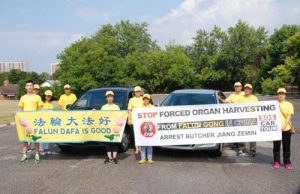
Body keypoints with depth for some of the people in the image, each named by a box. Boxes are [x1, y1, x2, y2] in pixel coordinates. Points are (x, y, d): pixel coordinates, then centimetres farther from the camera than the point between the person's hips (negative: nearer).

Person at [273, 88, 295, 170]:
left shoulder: (289, 104, 2)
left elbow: (289, 116, -6)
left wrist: (284, 125, -20)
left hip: (286, 129, -1)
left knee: (286, 146, 5)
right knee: (276, 145, 8)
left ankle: (287, 162, 15)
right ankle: (276, 161, 20)